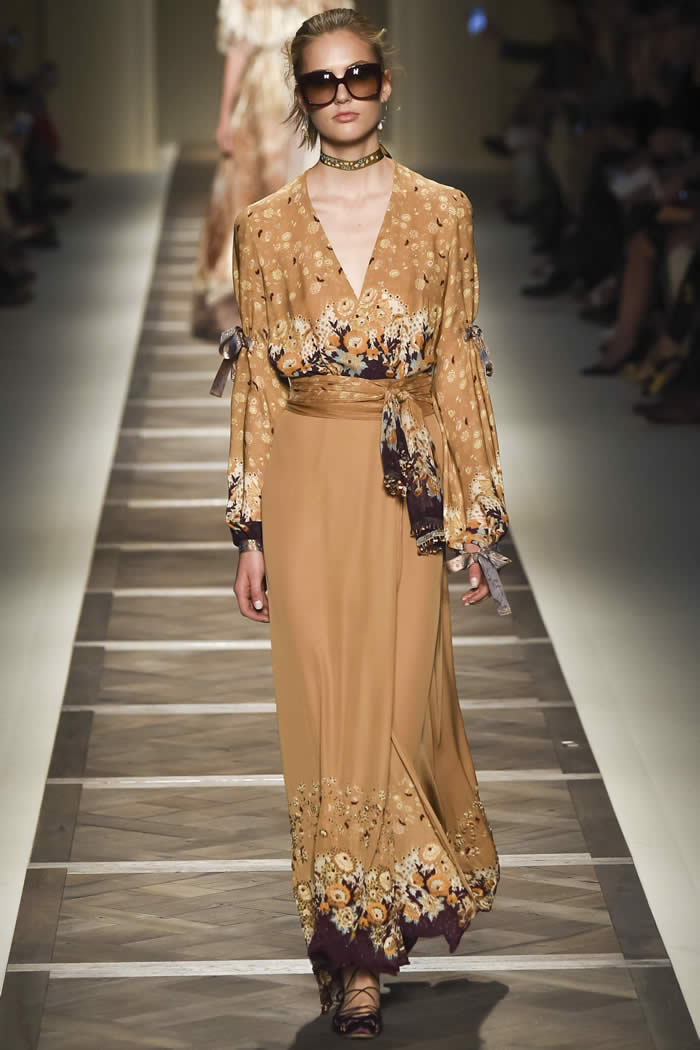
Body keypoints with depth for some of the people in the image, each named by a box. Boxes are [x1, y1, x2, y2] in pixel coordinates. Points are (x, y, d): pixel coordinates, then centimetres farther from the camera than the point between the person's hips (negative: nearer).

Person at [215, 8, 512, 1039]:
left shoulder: (442, 213, 2)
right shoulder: (265, 227, 3)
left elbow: (461, 370, 5)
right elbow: (256, 381, 5)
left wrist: (477, 518, 3)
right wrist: (251, 531, 2)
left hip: (409, 490, 0)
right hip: (308, 487, 1)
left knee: (398, 705, 0)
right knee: (324, 711, 3)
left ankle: (366, 948, 17)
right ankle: (350, 948, 17)